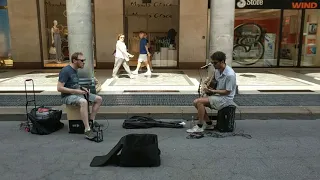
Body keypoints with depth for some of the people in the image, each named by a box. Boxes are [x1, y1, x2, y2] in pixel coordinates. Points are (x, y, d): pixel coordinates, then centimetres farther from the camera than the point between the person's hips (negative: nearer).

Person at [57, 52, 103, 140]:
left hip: (77, 93, 9)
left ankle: (91, 120, -1)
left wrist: (81, 88, 6)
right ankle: (87, 130, -38)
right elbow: (59, 88, -22)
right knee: (83, 102, -39)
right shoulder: (65, 71, -16)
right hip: (68, 96, -9)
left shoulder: (75, 70, 11)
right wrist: (76, 91, -22)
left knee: (99, 99, 0)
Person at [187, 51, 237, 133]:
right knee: (196, 102, -4)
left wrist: (212, 91, -21)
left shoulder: (230, 74, -23)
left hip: (225, 98, -9)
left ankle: (200, 127, -10)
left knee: (199, 102, -22)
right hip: (217, 95, 9)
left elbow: (227, 92, -19)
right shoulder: (217, 70, 4)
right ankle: (208, 123, 6)